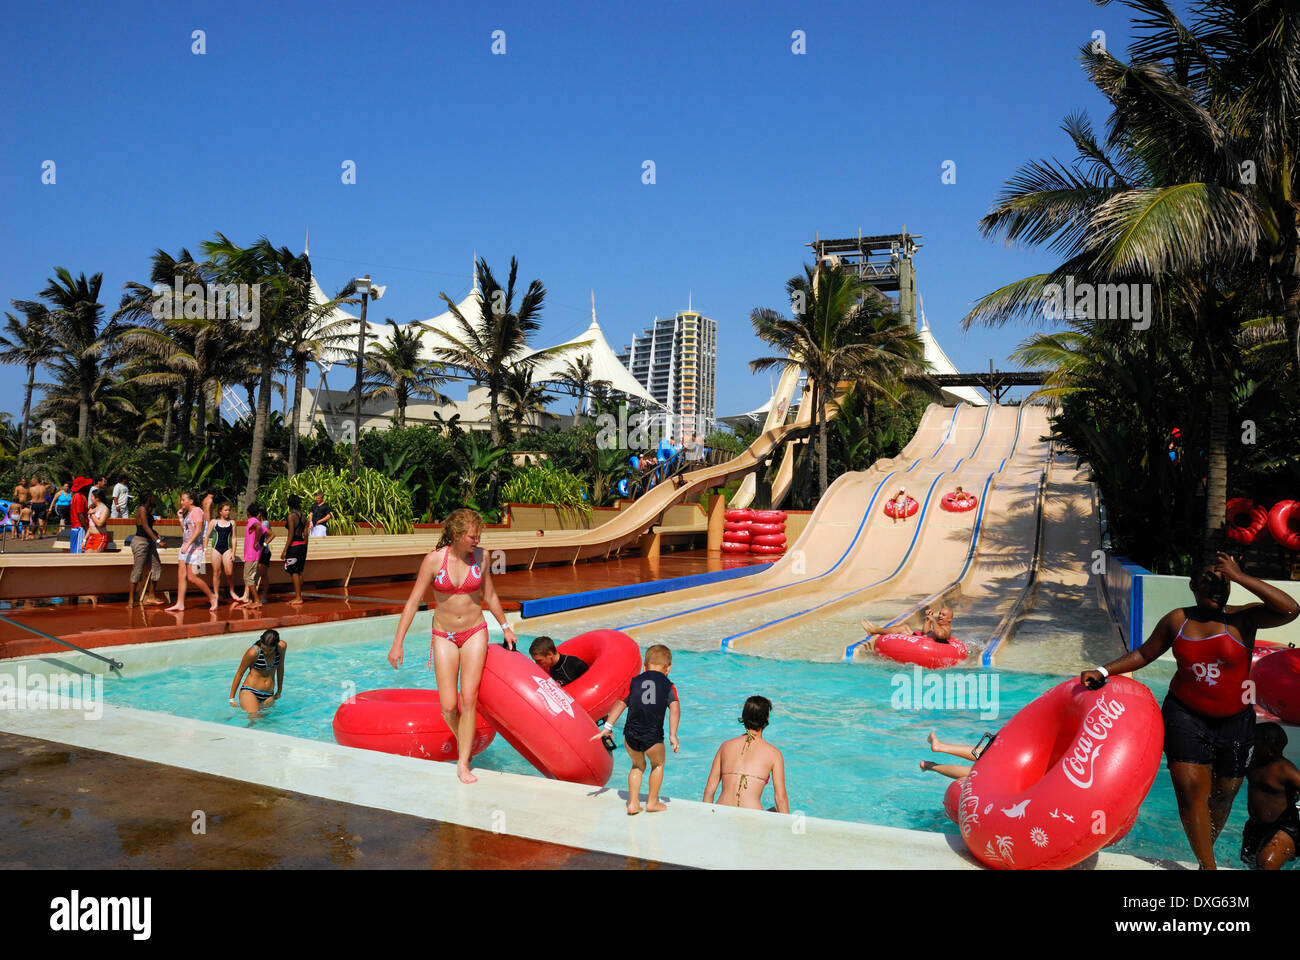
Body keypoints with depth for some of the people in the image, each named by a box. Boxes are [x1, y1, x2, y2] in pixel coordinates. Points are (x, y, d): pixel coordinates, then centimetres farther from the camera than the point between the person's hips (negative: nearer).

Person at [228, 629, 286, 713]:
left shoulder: (282, 647, -5)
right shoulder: (253, 652, -16)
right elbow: (240, 673, -3)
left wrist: (279, 690, 24)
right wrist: (232, 699, 1)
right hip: (249, 692, -5)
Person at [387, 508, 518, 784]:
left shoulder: (479, 556, -4)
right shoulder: (435, 559, -12)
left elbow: (489, 595, 12)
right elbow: (413, 602, -7)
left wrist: (505, 626, 21)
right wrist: (397, 644, -8)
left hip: (475, 632, 1)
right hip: (444, 637, -1)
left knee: (469, 699, -8)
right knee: (448, 707, -3)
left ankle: (463, 764, 2)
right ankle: (464, 741, 28)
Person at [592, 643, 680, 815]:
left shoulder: (634, 681, 13)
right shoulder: (669, 686, 9)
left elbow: (620, 703, 14)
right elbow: (674, 707, -5)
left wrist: (608, 727, 18)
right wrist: (673, 734, -10)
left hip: (631, 735, 2)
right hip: (653, 738, -2)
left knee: (637, 766, 29)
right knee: (658, 764, 27)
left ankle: (633, 803, 25)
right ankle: (652, 802, 30)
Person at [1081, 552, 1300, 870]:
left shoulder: (1243, 618, -7)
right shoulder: (1177, 621, 0)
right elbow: (1144, 654, 9)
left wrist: (1239, 576, -22)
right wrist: (1103, 672, 0)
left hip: (1234, 721, 0)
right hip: (1185, 715, 0)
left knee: (1224, 793, 12)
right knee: (1191, 789, -11)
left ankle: (1206, 851, 37)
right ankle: (1207, 865, 1)